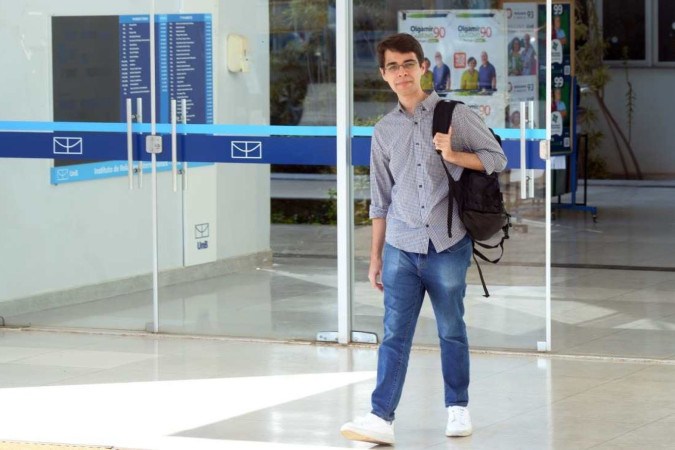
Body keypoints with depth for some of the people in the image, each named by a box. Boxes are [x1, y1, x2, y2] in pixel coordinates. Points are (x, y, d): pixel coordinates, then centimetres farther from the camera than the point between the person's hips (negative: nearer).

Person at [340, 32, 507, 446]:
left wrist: (452, 155, -14)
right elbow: (381, 199, 15)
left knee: (452, 331, 8)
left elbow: (497, 158, 2)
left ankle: (458, 408, 21)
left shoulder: (455, 115, 1)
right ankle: (381, 418, -11)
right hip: (401, 248, 2)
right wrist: (375, 257, 13)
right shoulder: (385, 130, 11)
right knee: (395, 334, -5)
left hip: (447, 245, -2)